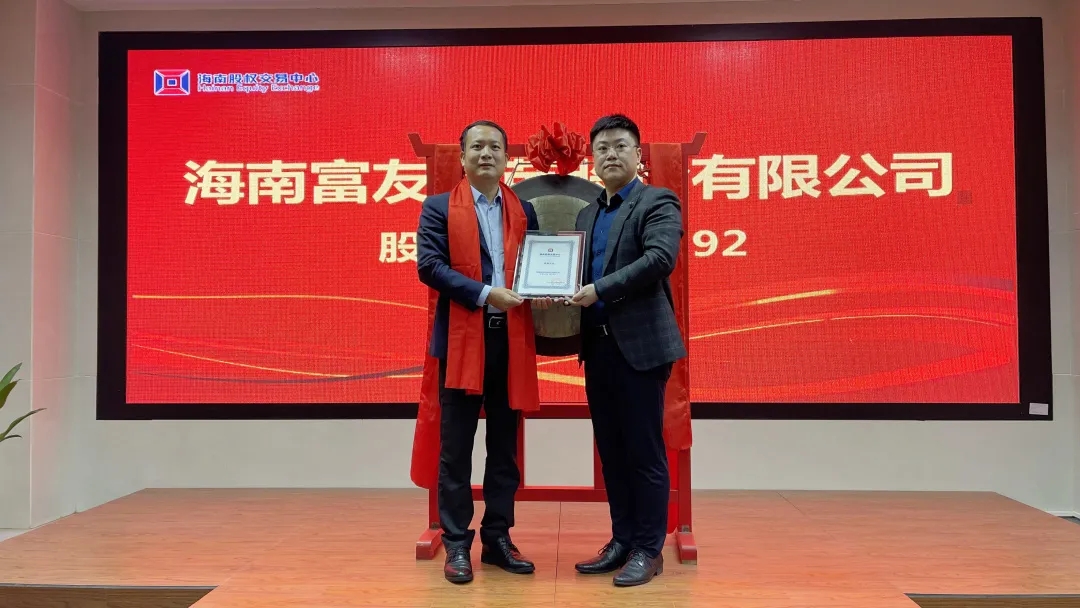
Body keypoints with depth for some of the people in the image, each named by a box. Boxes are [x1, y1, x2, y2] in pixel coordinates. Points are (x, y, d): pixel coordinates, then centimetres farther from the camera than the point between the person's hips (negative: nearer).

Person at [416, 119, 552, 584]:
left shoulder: (524, 210, 14)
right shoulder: (439, 208, 3)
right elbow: (428, 265, -8)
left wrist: (539, 291, -8)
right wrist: (485, 293, -18)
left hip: (511, 340, 4)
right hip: (462, 339, -3)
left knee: (505, 447, 10)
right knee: (456, 448, 2)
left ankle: (498, 538, 21)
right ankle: (456, 544, 13)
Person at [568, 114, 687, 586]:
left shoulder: (658, 202, -3)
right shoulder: (587, 215, 18)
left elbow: (660, 258, -20)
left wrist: (599, 290, -21)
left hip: (640, 345, -7)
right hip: (598, 346, 7)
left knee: (644, 452, 0)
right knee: (611, 451, 12)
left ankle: (649, 550, 12)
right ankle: (622, 541, 24)